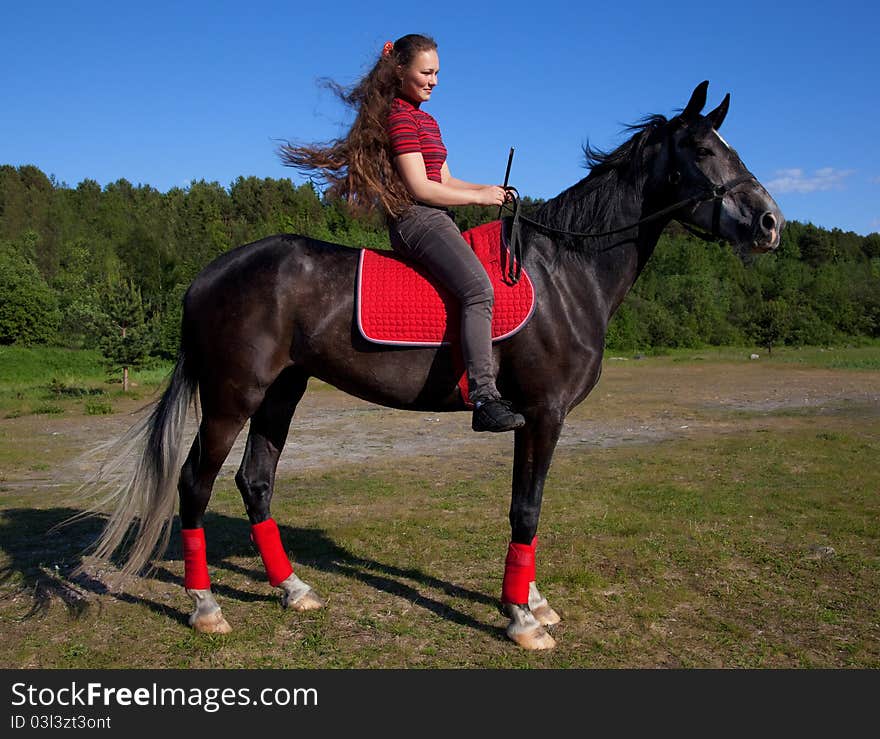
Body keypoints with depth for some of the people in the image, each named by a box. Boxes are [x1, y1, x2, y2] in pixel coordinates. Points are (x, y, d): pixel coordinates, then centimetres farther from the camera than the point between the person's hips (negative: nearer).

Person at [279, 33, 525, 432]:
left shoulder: (427, 120, 26)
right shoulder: (400, 116, -6)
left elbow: (445, 182, 24)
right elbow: (419, 187, -14)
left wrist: (488, 189, 9)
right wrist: (478, 197, -7)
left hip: (432, 219, 11)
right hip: (416, 218, -11)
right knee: (479, 288, -30)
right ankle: (484, 398, -39)